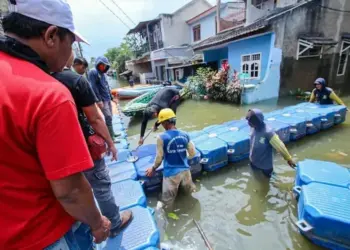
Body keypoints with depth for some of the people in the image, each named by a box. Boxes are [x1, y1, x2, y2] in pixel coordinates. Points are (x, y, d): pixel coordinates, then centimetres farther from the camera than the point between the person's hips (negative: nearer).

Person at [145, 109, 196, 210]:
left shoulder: (161, 138, -15)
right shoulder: (185, 135, -3)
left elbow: (159, 158, -7)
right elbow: (193, 154, 5)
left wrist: (153, 169, 11)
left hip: (171, 174, -3)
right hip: (185, 170, 4)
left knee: (167, 203, 10)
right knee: (190, 191, 28)